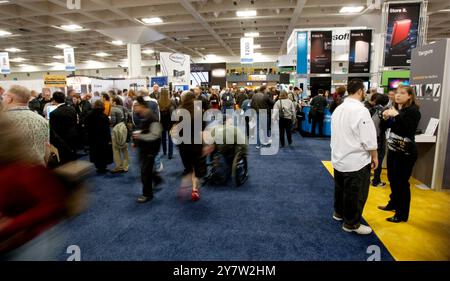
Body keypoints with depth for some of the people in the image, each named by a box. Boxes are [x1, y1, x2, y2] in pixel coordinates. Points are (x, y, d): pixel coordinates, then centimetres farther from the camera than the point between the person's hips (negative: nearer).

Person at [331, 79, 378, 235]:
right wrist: (374, 156, -4)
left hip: (339, 158, 8)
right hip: (356, 161, -8)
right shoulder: (361, 110, -20)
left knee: (341, 188, 23)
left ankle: (339, 213, 40)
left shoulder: (338, 109, 5)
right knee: (356, 194, 7)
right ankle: (351, 224, 20)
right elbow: (368, 139, -18)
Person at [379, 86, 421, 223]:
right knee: (392, 179, 17)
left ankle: (402, 214, 10)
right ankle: (393, 203, 35)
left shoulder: (413, 111, -12)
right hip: (393, 149, 7)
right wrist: (385, 118, -3)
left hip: (406, 152, -7)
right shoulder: (394, 108, 9)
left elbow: (410, 129, -26)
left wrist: (397, 116, -27)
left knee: (402, 182, -2)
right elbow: (387, 127, 15)